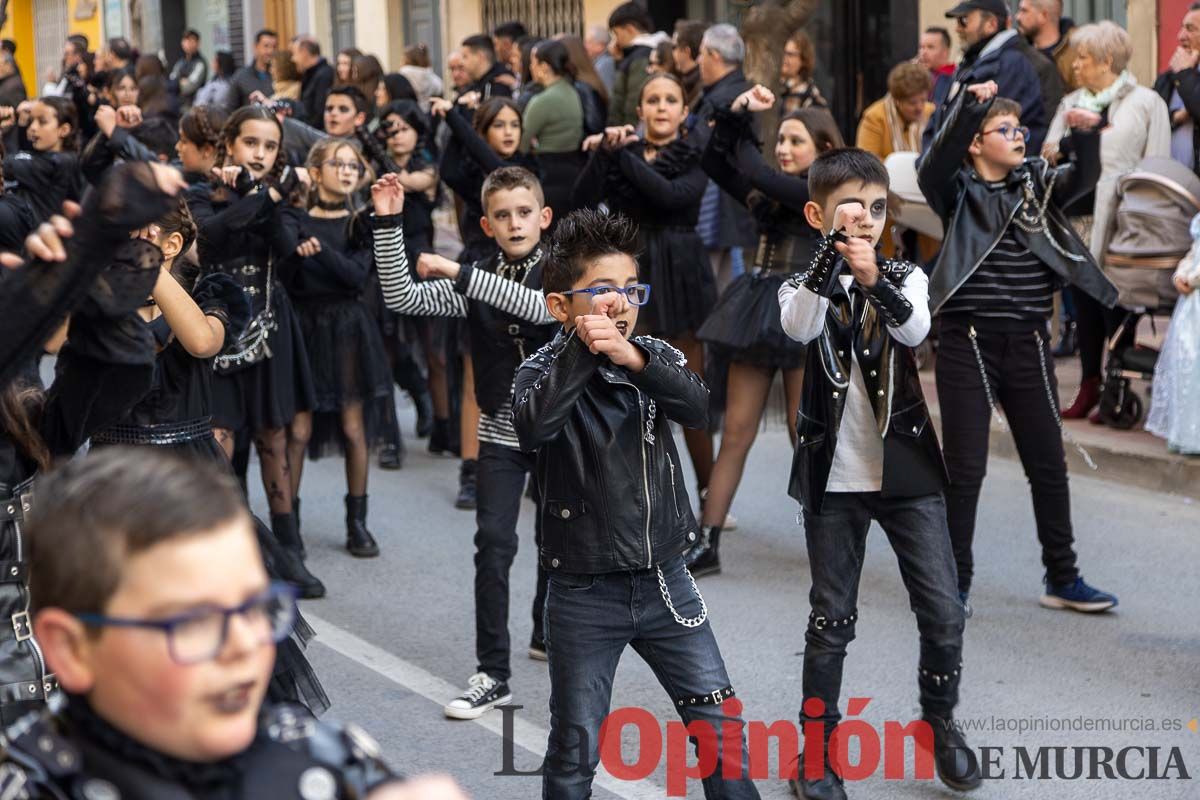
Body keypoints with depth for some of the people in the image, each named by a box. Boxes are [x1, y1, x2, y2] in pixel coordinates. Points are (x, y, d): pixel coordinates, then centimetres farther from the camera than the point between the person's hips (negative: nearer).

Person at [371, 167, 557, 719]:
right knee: (494, 542, -9)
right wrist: (388, 225, -18)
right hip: (501, 431, 1)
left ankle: (547, 634, 38)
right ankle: (493, 673, -7)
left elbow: (545, 307, -30)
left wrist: (462, 274, -33)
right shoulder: (477, 281, 0)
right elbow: (401, 297, -7)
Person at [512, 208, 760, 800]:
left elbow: (700, 409, -18)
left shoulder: (655, 358, 3)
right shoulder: (545, 371, -7)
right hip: (583, 593, -3)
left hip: (664, 580, 3)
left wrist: (635, 359, -33)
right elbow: (533, 428, -29)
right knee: (575, 748, 5)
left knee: (720, 723, 7)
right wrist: (583, 347, -31)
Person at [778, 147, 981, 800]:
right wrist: (833, 250, -29)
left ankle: (940, 723, 22)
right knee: (830, 619, 5)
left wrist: (875, 279, -36)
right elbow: (799, 328, -23)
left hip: (907, 469, 1)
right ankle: (817, 745, 16)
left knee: (943, 611, 1)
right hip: (833, 476, -1)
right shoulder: (803, 286, 1)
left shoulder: (906, 277, 3)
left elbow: (914, 329, -18)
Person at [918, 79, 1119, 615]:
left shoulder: (1038, 183, 9)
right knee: (965, 467, 0)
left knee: (1048, 465, 10)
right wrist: (968, 106, -34)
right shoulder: (957, 189, -1)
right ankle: (954, 583, 12)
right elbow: (934, 166, -22)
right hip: (967, 344, -4)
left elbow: (1083, 178, -8)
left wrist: (1085, 135, -28)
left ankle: (1062, 579, 21)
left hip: (1027, 345, 4)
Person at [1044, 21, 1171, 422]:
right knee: (1083, 301, 7)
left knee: (1115, 303, -3)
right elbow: (1049, 152, 13)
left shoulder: (1145, 102, 2)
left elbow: (1156, 166, -2)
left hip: (1118, 220, -5)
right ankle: (1089, 385, 15)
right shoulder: (1071, 103, 16)